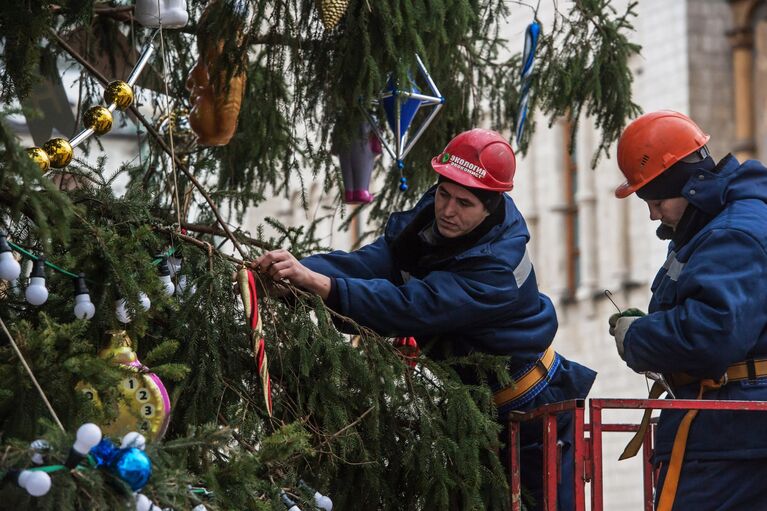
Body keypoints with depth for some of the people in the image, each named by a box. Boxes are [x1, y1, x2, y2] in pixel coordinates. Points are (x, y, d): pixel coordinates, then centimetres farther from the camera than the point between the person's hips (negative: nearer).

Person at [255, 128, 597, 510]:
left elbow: (410, 308, -45)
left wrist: (317, 283, -54)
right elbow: (370, 262, -25)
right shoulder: (427, 217, -12)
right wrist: (301, 269, -45)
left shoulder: (496, 271, -34)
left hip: (530, 411, -7)